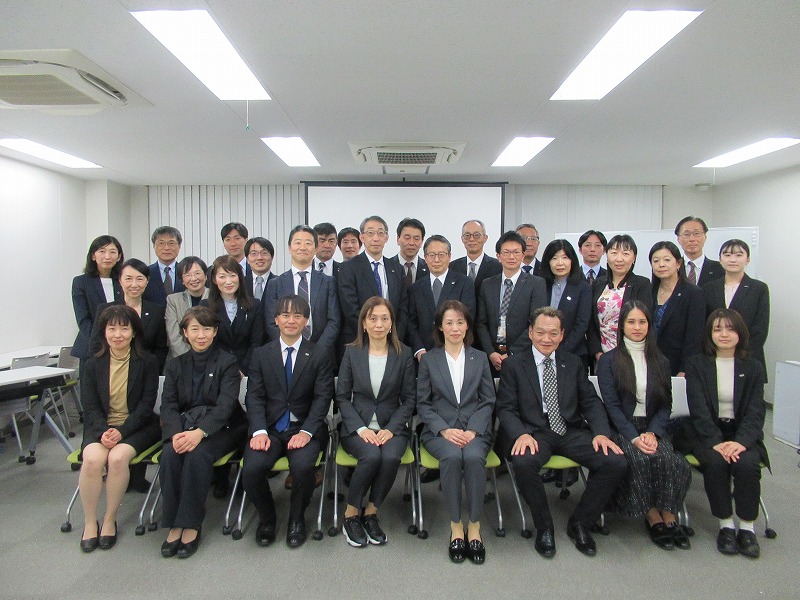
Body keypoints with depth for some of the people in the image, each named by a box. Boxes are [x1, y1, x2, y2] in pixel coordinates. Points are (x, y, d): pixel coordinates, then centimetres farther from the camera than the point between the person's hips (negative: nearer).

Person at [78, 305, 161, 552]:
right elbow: (90, 406, 2)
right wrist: (104, 431, -16)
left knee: (118, 457, -30)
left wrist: (121, 431, -17)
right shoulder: (94, 365, 7)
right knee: (93, 458, -27)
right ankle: (89, 522, -8)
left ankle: (110, 520, -9)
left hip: (137, 427, -2)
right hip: (100, 427, 2)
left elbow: (147, 403, -6)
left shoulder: (147, 362, -1)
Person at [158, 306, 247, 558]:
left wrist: (200, 432, -28)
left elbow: (226, 405, -12)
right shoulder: (176, 365, 13)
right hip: (184, 425, 3)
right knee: (170, 454, -27)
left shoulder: (227, 362, -1)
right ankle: (173, 525, -17)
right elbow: (168, 405, 2)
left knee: (198, 454, -32)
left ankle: (190, 525, -20)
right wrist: (177, 433, -19)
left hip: (220, 428, -3)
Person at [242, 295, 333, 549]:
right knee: (251, 470, -24)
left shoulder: (319, 356, 4)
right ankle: (266, 518, 8)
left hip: (304, 428, -2)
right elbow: (254, 396, 3)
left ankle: (297, 519, 3)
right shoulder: (261, 354, 10)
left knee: (303, 466, -30)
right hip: (269, 428, 2)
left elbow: (322, 397, -3)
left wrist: (306, 431, -17)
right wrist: (259, 431, -14)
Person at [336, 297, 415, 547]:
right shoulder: (352, 352, 3)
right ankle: (351, 514, -7)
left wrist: (391, 429, -11)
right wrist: (360, 428, -11)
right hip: (358, 426, 0)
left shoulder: (404, 354, 2)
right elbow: (342, 397, 2)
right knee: (372, 456, -30)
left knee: (391, 457, -30)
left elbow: (409, 399, 3)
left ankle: (371, 513, -6)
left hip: (392, 426, 1)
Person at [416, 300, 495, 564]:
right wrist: (445, 430, -11)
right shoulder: (429, 359, 8)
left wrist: (473, 430, -9)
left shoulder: (480, 358, 13)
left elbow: (488, 400, 8)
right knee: (452, 457, -33)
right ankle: (456, 525, -16)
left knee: (474, 457, -32)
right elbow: (423, 403, 5)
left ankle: (474, 526, -16)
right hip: (439, 430, -1)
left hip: (474, 429, 1)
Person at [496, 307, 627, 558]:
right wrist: (521, 434, -22)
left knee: (616, 462, -20)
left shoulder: (573, 363, 16)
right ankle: (544, 527, -8)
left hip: (572, 432, 4)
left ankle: (579, 523, 2)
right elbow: (506, 408, -2)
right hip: (534, 432, -3)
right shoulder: (513, 365, 5)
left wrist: (601, 433, -8)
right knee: (523, 462, -35)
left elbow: (591, 403, 12)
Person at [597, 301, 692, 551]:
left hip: (653, 428, 3)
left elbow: (666, 404, 9)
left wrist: (652, 432, -9)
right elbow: (612, 405, -4)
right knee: (640, 460, -32)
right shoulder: (608, 361, 4)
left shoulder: (660, 362, 15)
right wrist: (633, 437, -16)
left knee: (673, 462, -28)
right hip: (621, 429, -3)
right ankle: (653, 518, -14)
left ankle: (668, 517, -13)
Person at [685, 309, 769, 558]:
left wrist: (740, 441, -20)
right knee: (715, 462, -30)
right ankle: (725, 525, -13)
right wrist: (716, 442, -20)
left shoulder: (753, 367, 8)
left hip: (743, 434, 1)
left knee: (747, 463, -29)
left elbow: (756, 411, -2)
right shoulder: (696, 364, 4)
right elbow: (699, 409, -6)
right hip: (707, 434, -1)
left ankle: (747, 528, -12)